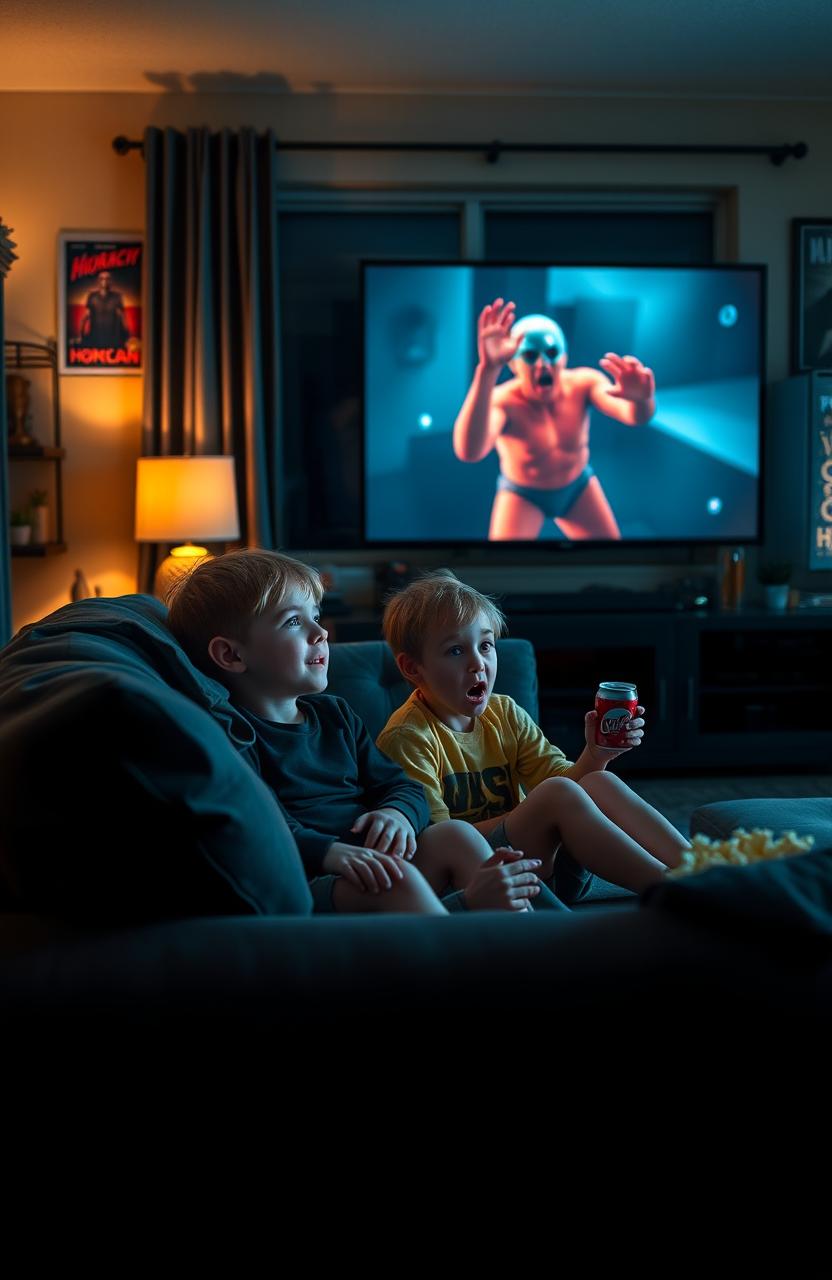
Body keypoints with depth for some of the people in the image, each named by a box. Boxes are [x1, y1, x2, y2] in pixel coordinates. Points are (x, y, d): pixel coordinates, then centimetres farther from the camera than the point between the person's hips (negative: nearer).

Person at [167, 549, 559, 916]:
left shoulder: (334, 713, 22)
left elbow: (403, 785, 19)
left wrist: (398, 812, -6)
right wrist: (329, 852, -35)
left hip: (373, 858, 8)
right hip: (308, 887, -8)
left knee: (456, 833, -14)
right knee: (396, 878, -34)